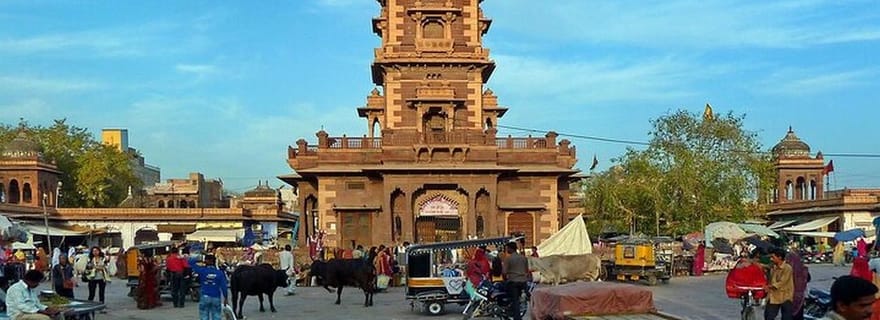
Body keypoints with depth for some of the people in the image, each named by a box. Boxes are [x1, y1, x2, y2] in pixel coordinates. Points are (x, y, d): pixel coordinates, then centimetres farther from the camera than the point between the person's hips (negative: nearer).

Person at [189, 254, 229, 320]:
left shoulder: (202, 270, -5)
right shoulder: (220, 272, -4)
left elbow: (191, 261, 3)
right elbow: (224, 286, -4)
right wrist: (226, 298, 3)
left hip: (205, 297, 0)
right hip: (216, 298, 0)